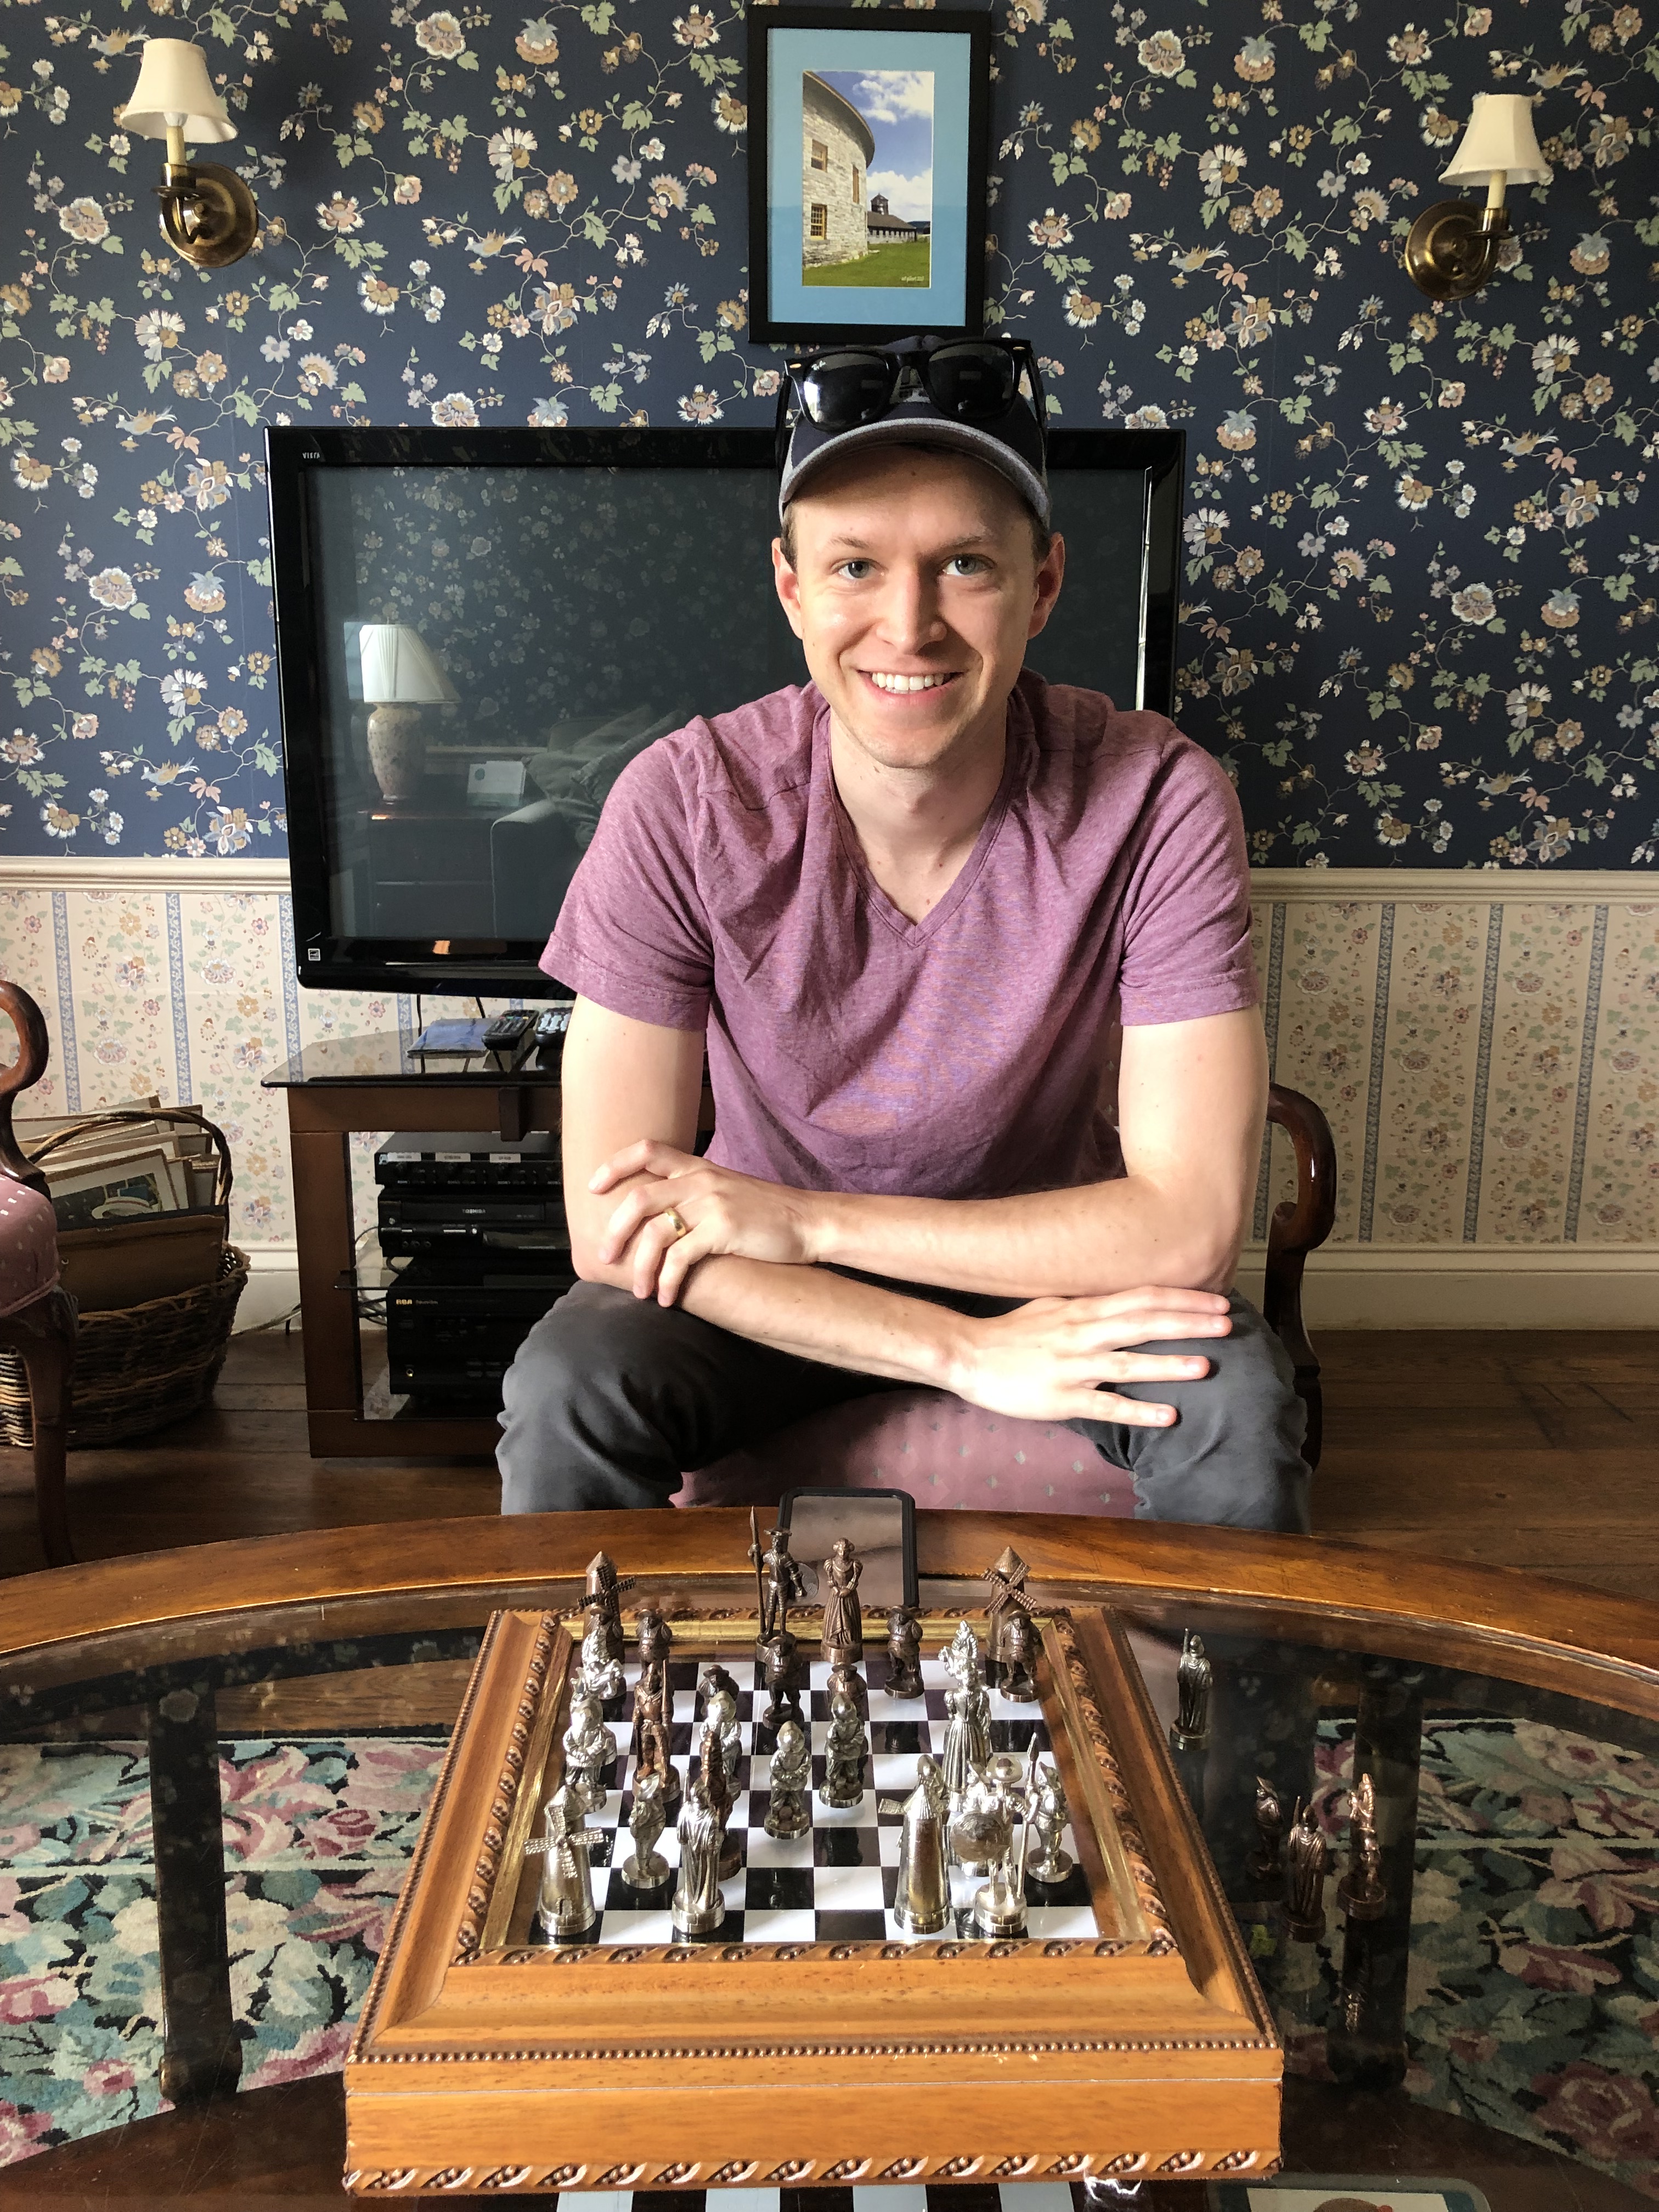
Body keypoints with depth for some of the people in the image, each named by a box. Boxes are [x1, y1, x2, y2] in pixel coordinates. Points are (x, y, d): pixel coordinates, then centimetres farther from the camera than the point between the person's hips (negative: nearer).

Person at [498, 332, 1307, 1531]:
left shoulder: (1156, 801, -22)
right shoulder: (684, 806, -21)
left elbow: (1190, 1225, -24)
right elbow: (617, 1231, -22)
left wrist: (804, 1218, -26)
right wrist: (963, 1351, -32)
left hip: (1052, 1253, 0)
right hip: (772, 1295, 0)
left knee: (1236, 1396, -27)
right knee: (566, 1387, -27)